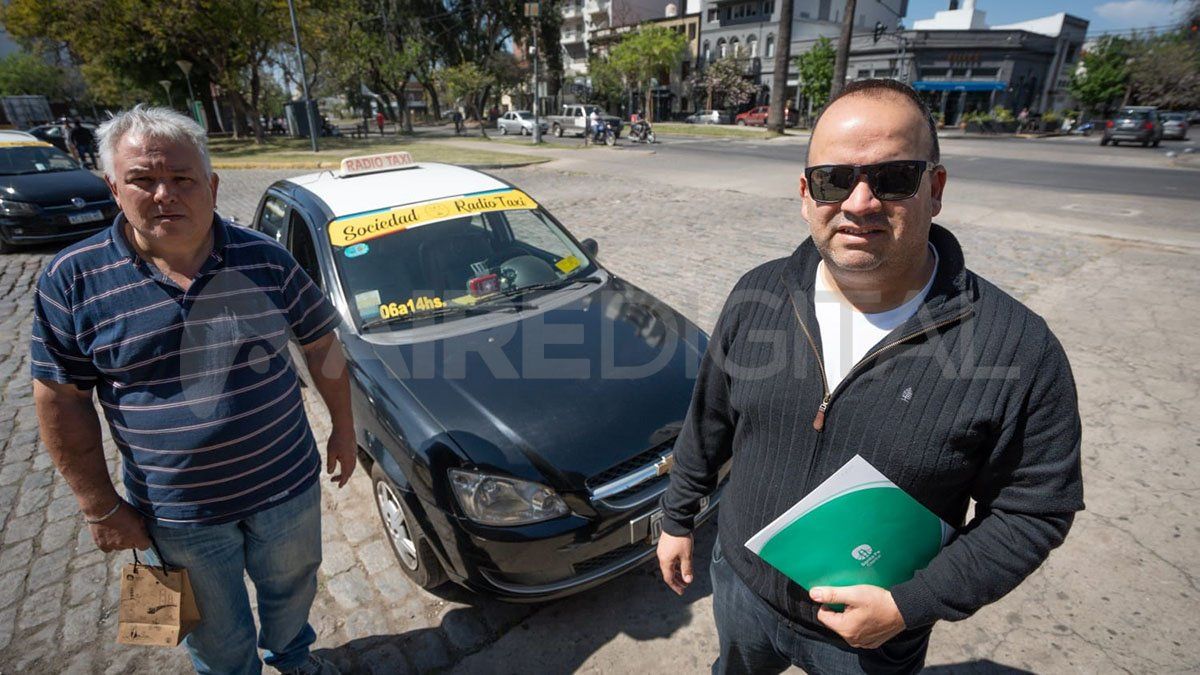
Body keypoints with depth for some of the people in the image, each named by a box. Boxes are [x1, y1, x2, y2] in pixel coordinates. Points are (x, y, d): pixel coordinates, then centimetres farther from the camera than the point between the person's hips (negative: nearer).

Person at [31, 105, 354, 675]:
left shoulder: (265, 258, -9)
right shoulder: (73, 279, -11)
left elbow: (320, 343, 0)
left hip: (289, 488, 1)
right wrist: (100, 506, -6)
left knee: (292, 589, 27)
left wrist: (343, 429, 1)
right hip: (178, 516, -1)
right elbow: (61, 398, -6)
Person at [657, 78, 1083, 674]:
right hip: (740, 586, 3)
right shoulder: (757, 295, -12)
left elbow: (1034, 510, -12)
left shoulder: (1019, 350, -22)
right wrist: (677, 519, 6)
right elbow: (708, 422, -2)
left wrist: (911, 604, -20)